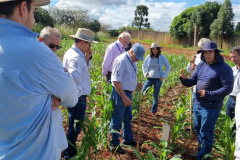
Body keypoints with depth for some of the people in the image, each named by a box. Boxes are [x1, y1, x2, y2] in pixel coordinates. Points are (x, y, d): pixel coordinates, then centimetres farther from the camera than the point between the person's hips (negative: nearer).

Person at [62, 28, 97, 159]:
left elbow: (84, 69, 17)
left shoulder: (76, 54, 10)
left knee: (74, 126, 24)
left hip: (77, 97, 11)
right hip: (77, 98, -11)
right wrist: (79, 90, -21)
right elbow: (75, 76, -37)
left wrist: (87, 59, 2)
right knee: (75, 128, 5)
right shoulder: (74, 56, -23)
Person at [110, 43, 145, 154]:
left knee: (128, 118, 21)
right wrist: (124, 97, -23)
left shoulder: (132, 61, 7)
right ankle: (115, 143, 20)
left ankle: (128, 139, 39)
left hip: (128, 93, 9)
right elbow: (116, 81, -24)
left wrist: (137, 84, 2)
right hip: (120, 93, -9)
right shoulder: (121, 61, -21)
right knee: (117, 119, 4)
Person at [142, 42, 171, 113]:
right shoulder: (149, 57, -1)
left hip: (158, 79, -1)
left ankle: (154, 109, 22)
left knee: (156, 94, 6)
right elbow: (143, 66, 13)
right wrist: (145, 74, 0)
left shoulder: (162, 57, -4)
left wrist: (163, 76, -5)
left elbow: (168, 67, 3)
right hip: (150, 78, 1)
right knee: (143, 92, -1)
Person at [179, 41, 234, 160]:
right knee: (198, 129, 23)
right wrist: (184, 79, -20)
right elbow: (191, 82, 2)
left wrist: (209, 94, -27)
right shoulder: (201, 65, 2)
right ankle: (201, 149, 45)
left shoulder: (224, 68, -16)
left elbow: (228, 88, -19)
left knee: (206, 133, 6)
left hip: (211, 107, -7)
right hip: (197, 104, 7)